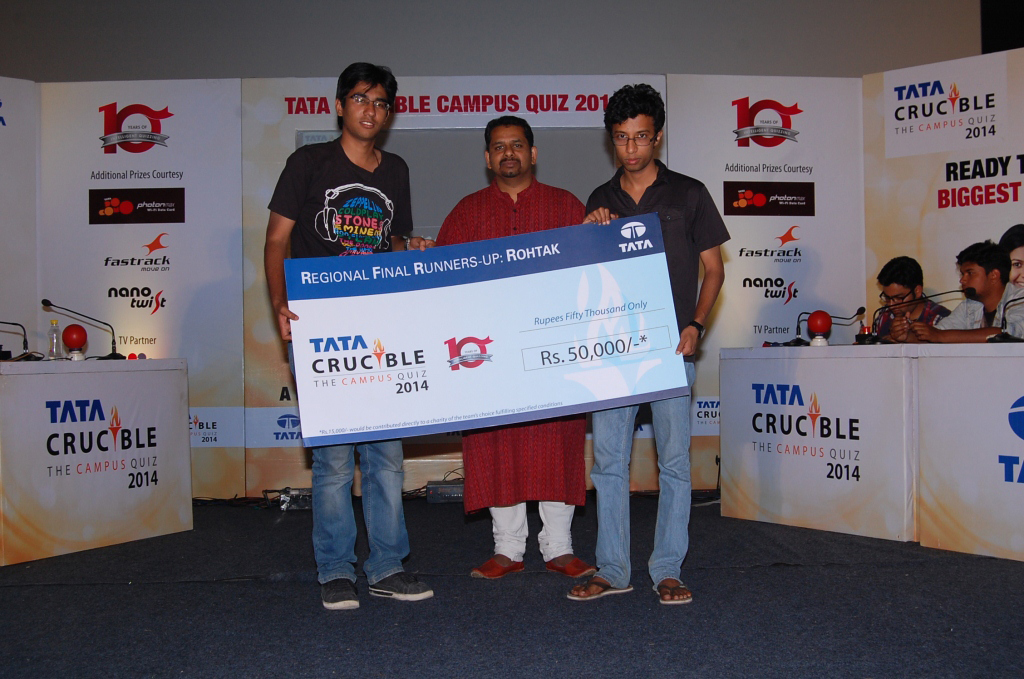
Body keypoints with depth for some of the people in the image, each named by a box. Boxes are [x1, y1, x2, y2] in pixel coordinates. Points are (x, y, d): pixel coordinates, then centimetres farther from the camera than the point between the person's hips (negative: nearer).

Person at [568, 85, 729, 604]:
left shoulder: (688, 194, 4)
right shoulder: (599, 201, 13)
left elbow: (714, 269, 5)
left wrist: (695, 324, -9)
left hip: (669, 346, -3)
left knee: (673, 459, 0)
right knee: (607, 459, 4)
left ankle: (668, 571, 11)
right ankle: (612, 570, 14)